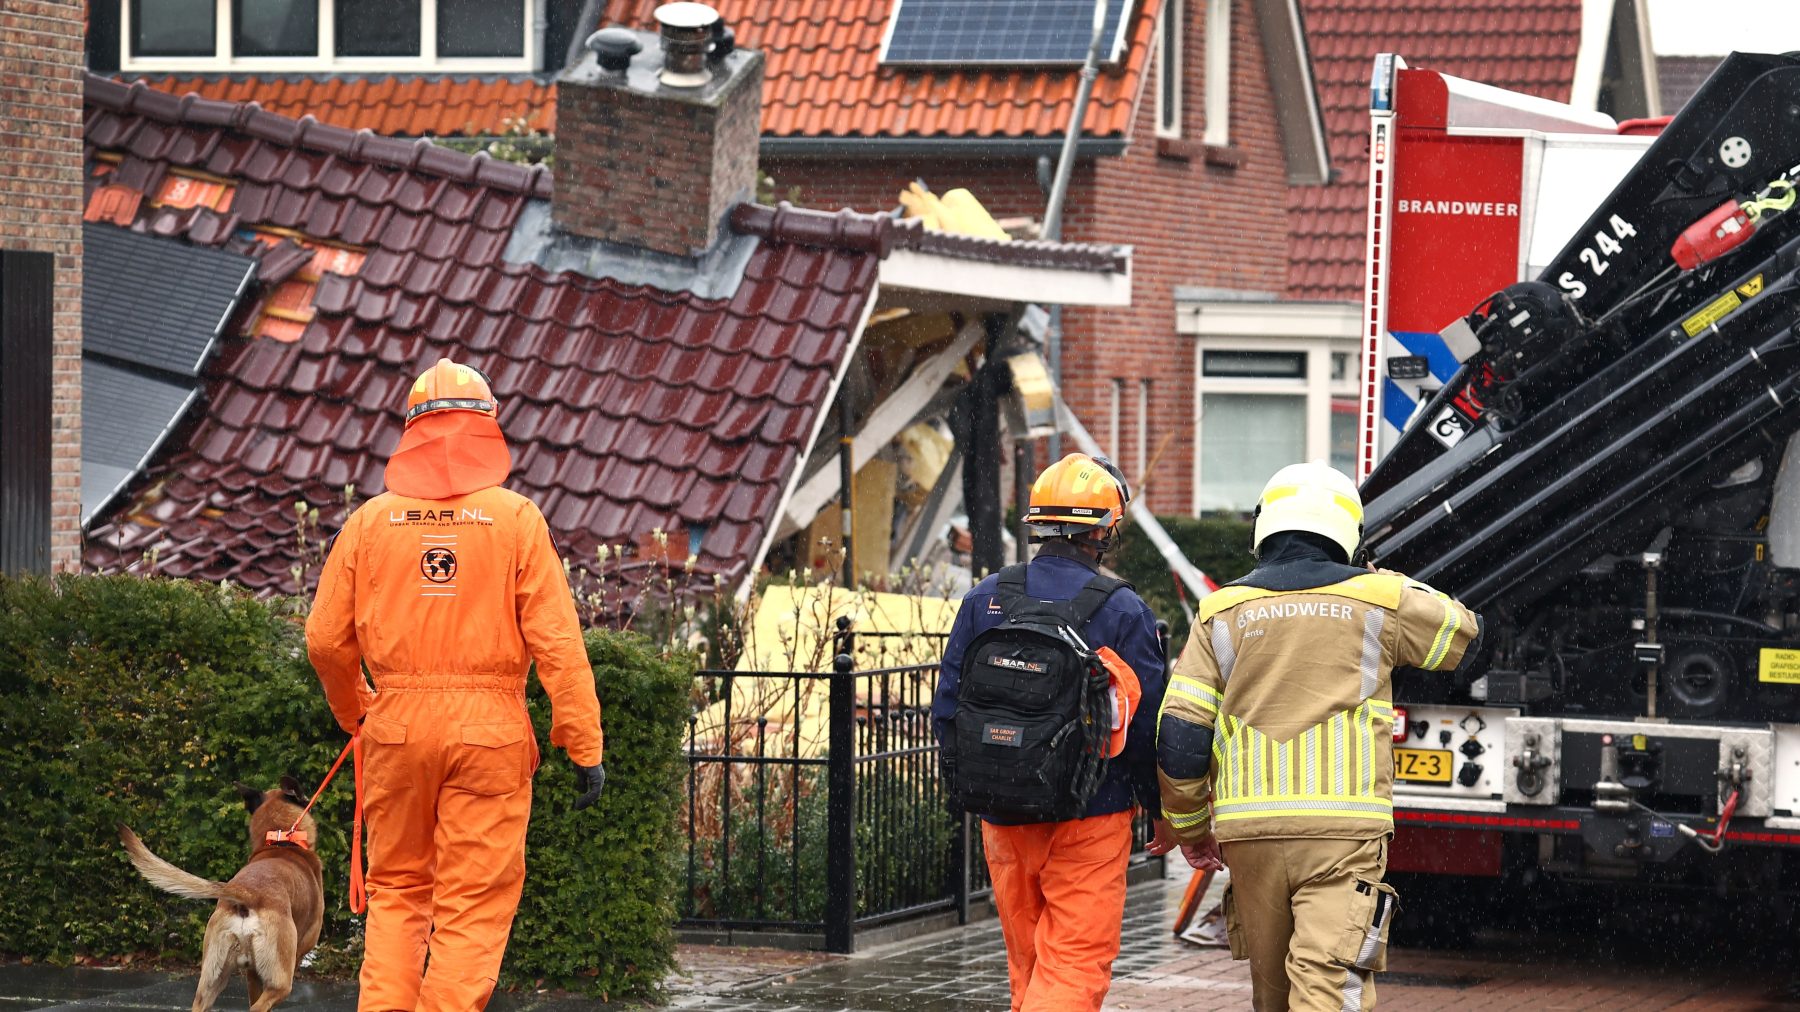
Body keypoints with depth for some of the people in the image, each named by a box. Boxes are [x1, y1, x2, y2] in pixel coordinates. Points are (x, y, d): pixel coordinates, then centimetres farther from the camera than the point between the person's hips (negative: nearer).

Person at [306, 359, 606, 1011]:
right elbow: (557, 640, -8)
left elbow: (325, 639, 7)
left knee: (396, 890, 16)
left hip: (397, 722, 3)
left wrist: (353, 712, 26)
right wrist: (584, 746, -4)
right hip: (489, 728, -3)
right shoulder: (514, 518, -4)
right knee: (474, 905, 2)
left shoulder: (371, 520, 3)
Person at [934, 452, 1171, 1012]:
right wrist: (1163, 809, 8)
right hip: (1091, 817, -4)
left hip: (1003, 813, 4)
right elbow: (1148, 723, -6)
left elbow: (947, 708, 6)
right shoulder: (1122, 610, -9)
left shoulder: (985, 599, 2)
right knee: (1076, 964, -4)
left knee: (1029, 961, 17)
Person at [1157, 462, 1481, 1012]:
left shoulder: (1223, 611, 8)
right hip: (1344, 827, -2)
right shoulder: (1378, 600, 5)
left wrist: (1190, 828, 17)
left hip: (1250, 827, 3)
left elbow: (1178, 738, 4)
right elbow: (1463, 635, 25)